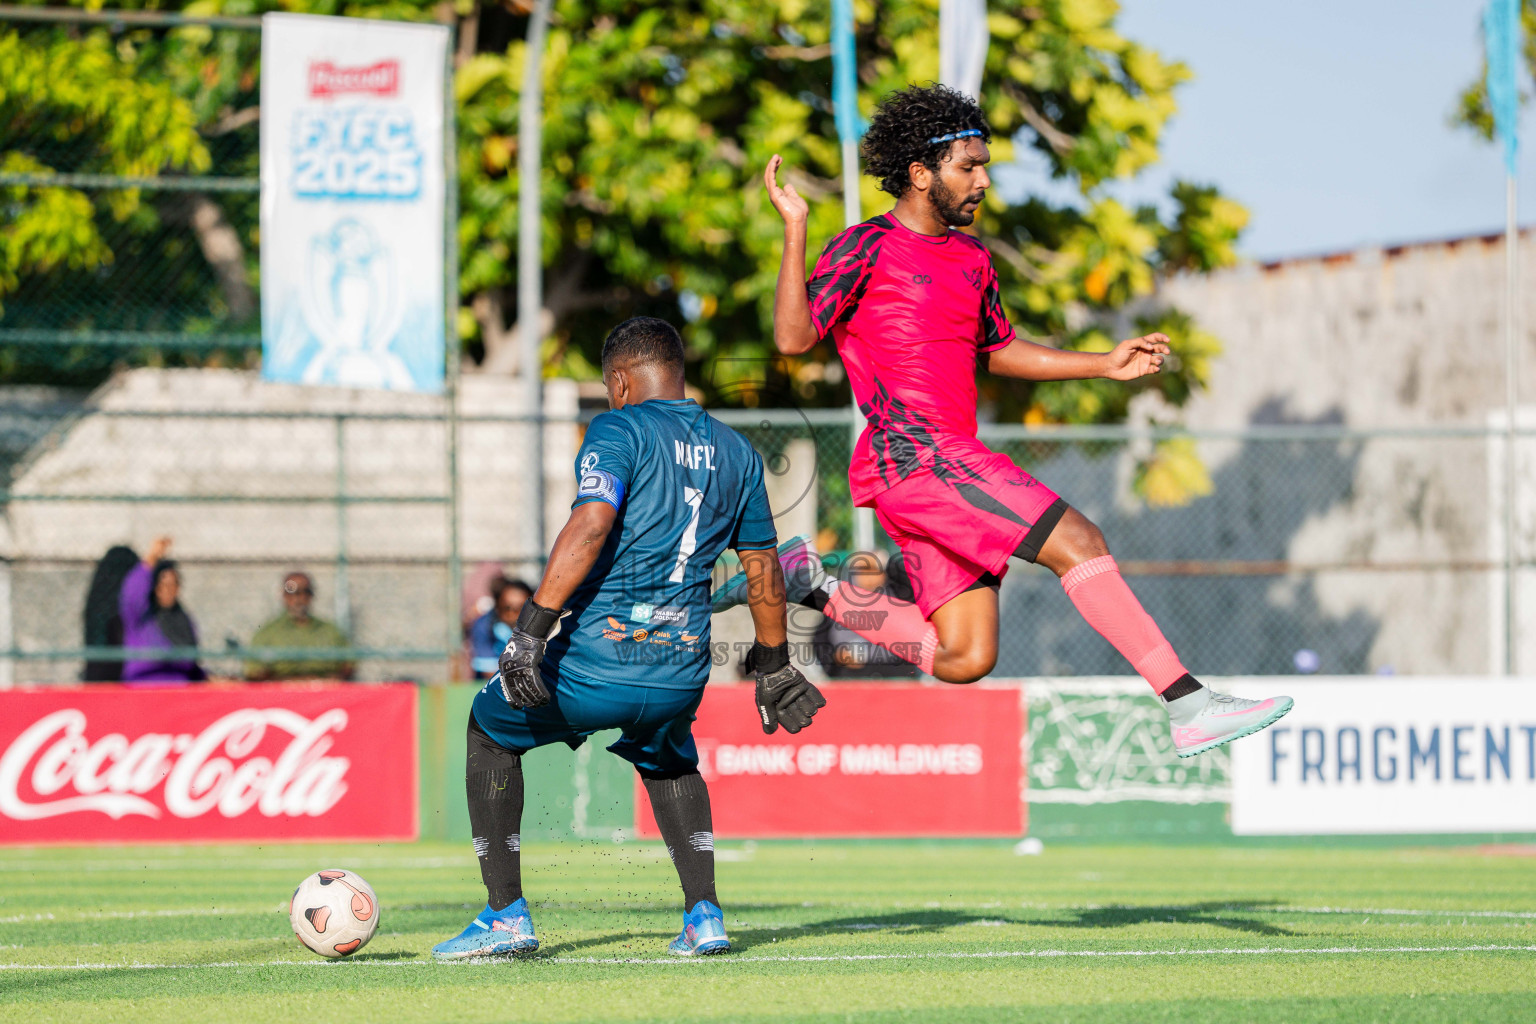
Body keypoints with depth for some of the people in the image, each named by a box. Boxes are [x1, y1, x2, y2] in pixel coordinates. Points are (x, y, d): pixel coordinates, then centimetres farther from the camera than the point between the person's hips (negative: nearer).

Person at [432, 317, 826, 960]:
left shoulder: (619, 431, -4)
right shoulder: (736, 453, 15)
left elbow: (591, 525, -19)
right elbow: (764, 570, 19)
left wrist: (532, 627, -22)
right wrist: (773, 666, 30)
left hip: (596, 662, -5)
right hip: (682, 676, 5)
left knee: (492, 730, 22)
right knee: (668, 761, 37)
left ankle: (506, 916, 16)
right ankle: (704, 916, 19)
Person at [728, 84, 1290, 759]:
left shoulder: (970, 259, 19)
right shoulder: (868, 247, -5)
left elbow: (998, 352, 31)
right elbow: (793, 336, -13)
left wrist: (1103, 364, 24)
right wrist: (795, 231, -22)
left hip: (949, 462, 9)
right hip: (913, 453, -9)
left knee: (964, 660, 4)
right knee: (1078, 543, -17)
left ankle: (812, 588, 16)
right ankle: (1190, 706, -19)